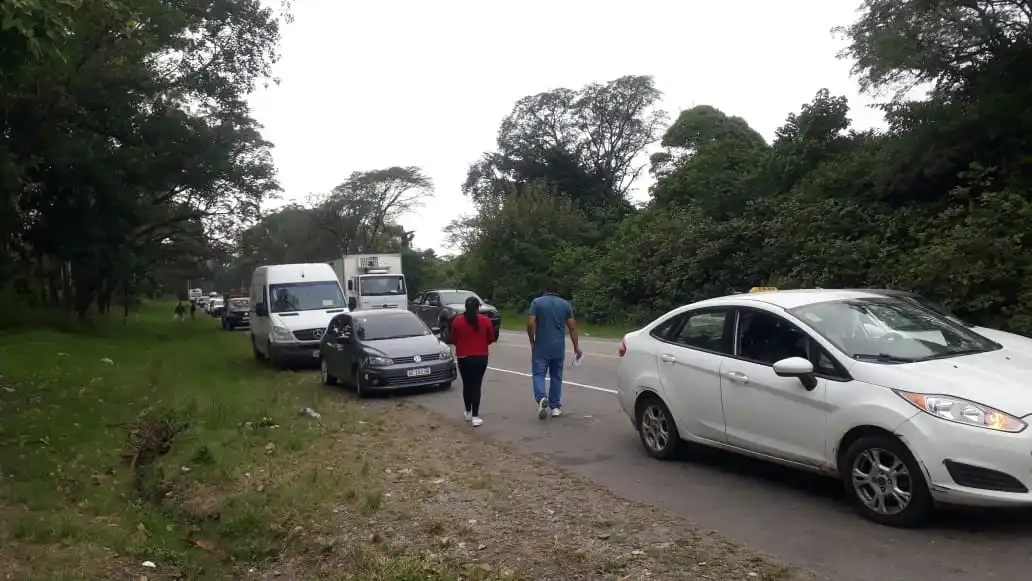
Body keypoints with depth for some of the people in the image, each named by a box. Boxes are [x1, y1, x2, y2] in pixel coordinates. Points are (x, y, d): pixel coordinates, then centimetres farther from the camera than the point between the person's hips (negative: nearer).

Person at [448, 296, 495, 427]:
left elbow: (453, 339, 3)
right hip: (480, 357, -1)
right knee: (476, 385, 1)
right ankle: (475, 417, -4)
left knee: (467, 384, 15)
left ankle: (468, 413, 25)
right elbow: (491, 339, 4)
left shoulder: (457, 320, -5)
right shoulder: (485, 320, -5)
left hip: (463, 357, 1)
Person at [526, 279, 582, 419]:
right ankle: (555, 407, 16)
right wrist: (576, 347, 9)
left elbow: (530, 324, -11)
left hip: (541, 347, -2)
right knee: (556, 376, 13)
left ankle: (542, 399, -22)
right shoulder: (565, 304, 4)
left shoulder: (536, 302, -3)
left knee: (538, 374, 3)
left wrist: (532, 341, 3)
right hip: (558, 347, 2)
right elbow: (572, 327, 3)